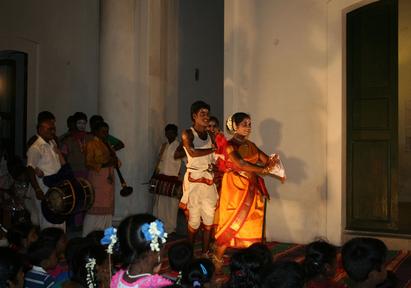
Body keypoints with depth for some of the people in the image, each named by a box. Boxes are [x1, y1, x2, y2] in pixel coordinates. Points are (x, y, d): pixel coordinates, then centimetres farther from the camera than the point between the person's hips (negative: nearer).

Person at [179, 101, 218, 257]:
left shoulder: (209, 135, 14)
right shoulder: (188, 134, -3)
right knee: (194, 219, -2)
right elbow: (192, 152, -20)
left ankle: (205, 253, 14)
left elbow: (214, 159, 16)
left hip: (209, 179, 6)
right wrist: (213, 149, -13)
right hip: (194, 179, -5)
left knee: (209, 218, 4)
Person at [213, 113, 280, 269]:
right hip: (235, 189, -7)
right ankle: (217, 259, 10)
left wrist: (271, 162, -21)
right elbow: (240, 164, -22)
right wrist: (263, 170, -21)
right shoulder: (230, 145, -8)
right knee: (232, 225, -3)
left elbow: (267, 159, 3)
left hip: (252, 190, 7)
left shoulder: (251, 145, 13)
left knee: (251, 226, 6)